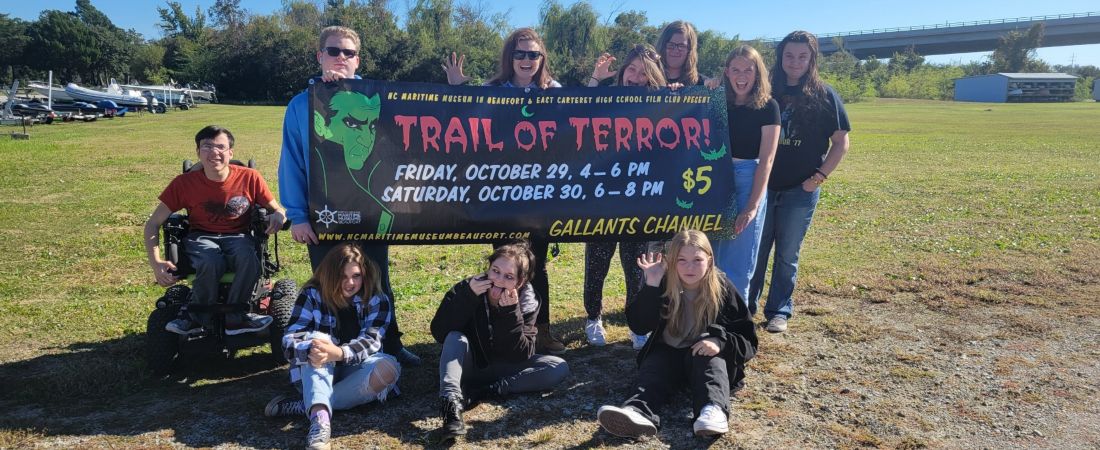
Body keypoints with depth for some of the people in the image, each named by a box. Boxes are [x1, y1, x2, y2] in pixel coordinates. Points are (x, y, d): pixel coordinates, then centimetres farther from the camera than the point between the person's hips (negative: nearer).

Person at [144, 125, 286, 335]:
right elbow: (153, 224, -1)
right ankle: (199, 317, -7)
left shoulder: (249, 178, -6)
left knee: (248, 258, -36)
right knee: (210, 262, -37)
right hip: (201, 237, 0)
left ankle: (234, 317, -13)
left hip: (238, 237, 0)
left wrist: (279, 215, -24)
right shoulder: (184, 183, -6)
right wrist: (156, 263, -16)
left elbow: (278, 210, 3)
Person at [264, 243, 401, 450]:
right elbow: (289, 340, -17)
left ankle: (306, 405, -27)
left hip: (353, 372, 1)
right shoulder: (312, 295, -6)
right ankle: (320, 416, -50)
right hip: (316, 374, 0)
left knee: (390, 367, -30)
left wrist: (339, 353, -41)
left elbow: (370, 342, -19)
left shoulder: (377, 300, -5)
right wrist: (311, 349, -42)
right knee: (317, 339, -30)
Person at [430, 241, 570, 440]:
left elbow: (522, 356, -23)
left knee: (559, 368, -19)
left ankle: (479, 393, -27)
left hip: (499, 369, 2)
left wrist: (511, 312, -34)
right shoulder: (466, 289, -17)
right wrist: (468, 297, -35)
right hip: (466, 365, -1)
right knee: (455, 338, -31)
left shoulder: (527, 303, -15)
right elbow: (439, 333, -26)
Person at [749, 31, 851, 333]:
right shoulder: (768, 91, 3)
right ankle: (745, 307, 20)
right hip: (763, 185, 2)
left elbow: (840, 142, 0)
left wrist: (818, 177, -8)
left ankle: (779, 312, 19)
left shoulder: (824, 96, -2)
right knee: (755, 250, 7)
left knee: (787, 255, 7)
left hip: (800, 191, -2)